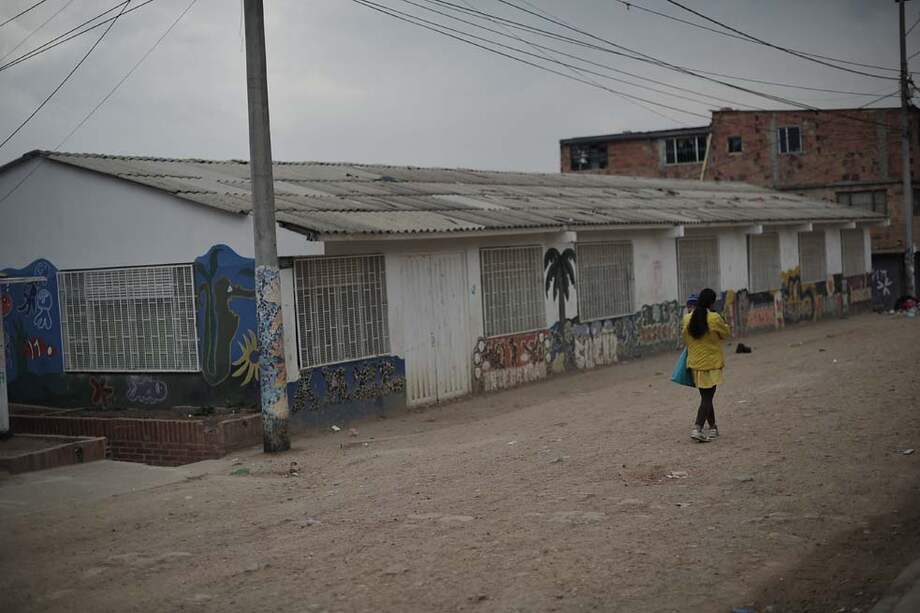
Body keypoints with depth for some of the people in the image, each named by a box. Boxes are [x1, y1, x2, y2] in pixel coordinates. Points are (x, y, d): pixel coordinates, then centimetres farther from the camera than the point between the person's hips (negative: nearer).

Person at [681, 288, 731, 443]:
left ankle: (713, 428, 25)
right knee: (707, 398, -4)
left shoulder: (687, 319, -1)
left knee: (706, 396, 16)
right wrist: (724, 324, 21)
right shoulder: (715, 318, -15)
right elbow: (726, 333, 2)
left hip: (695, 363, 5)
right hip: (711, 363, -5)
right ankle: (697, 429, -16)